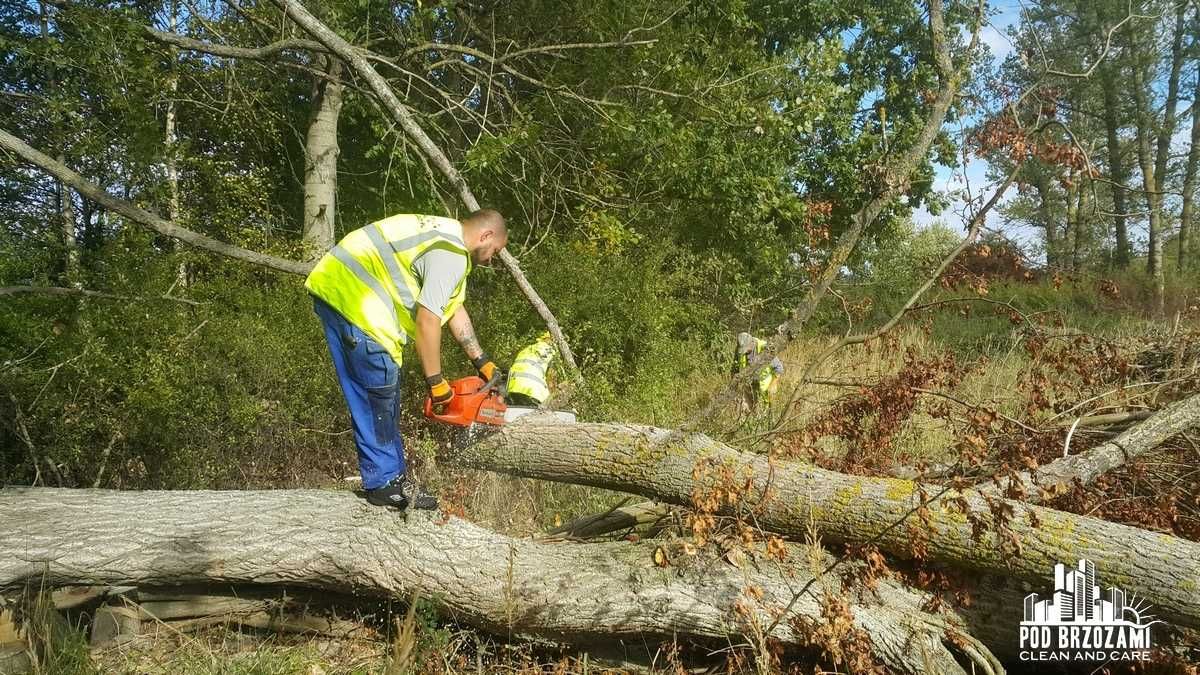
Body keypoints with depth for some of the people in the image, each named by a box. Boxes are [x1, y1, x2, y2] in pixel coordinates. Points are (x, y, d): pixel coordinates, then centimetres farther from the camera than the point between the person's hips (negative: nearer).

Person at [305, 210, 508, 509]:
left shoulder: (446, 239, 19)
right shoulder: (451, 254, -13)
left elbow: (455, 309, 23)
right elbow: (427, 319, -18)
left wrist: (482, 361, 22)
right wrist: (436, 382, -9)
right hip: (355, 298, -11)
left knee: (367, 399, 14)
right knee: (382, 395, -3)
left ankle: (384, 477, 22)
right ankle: (387, 482, 7)